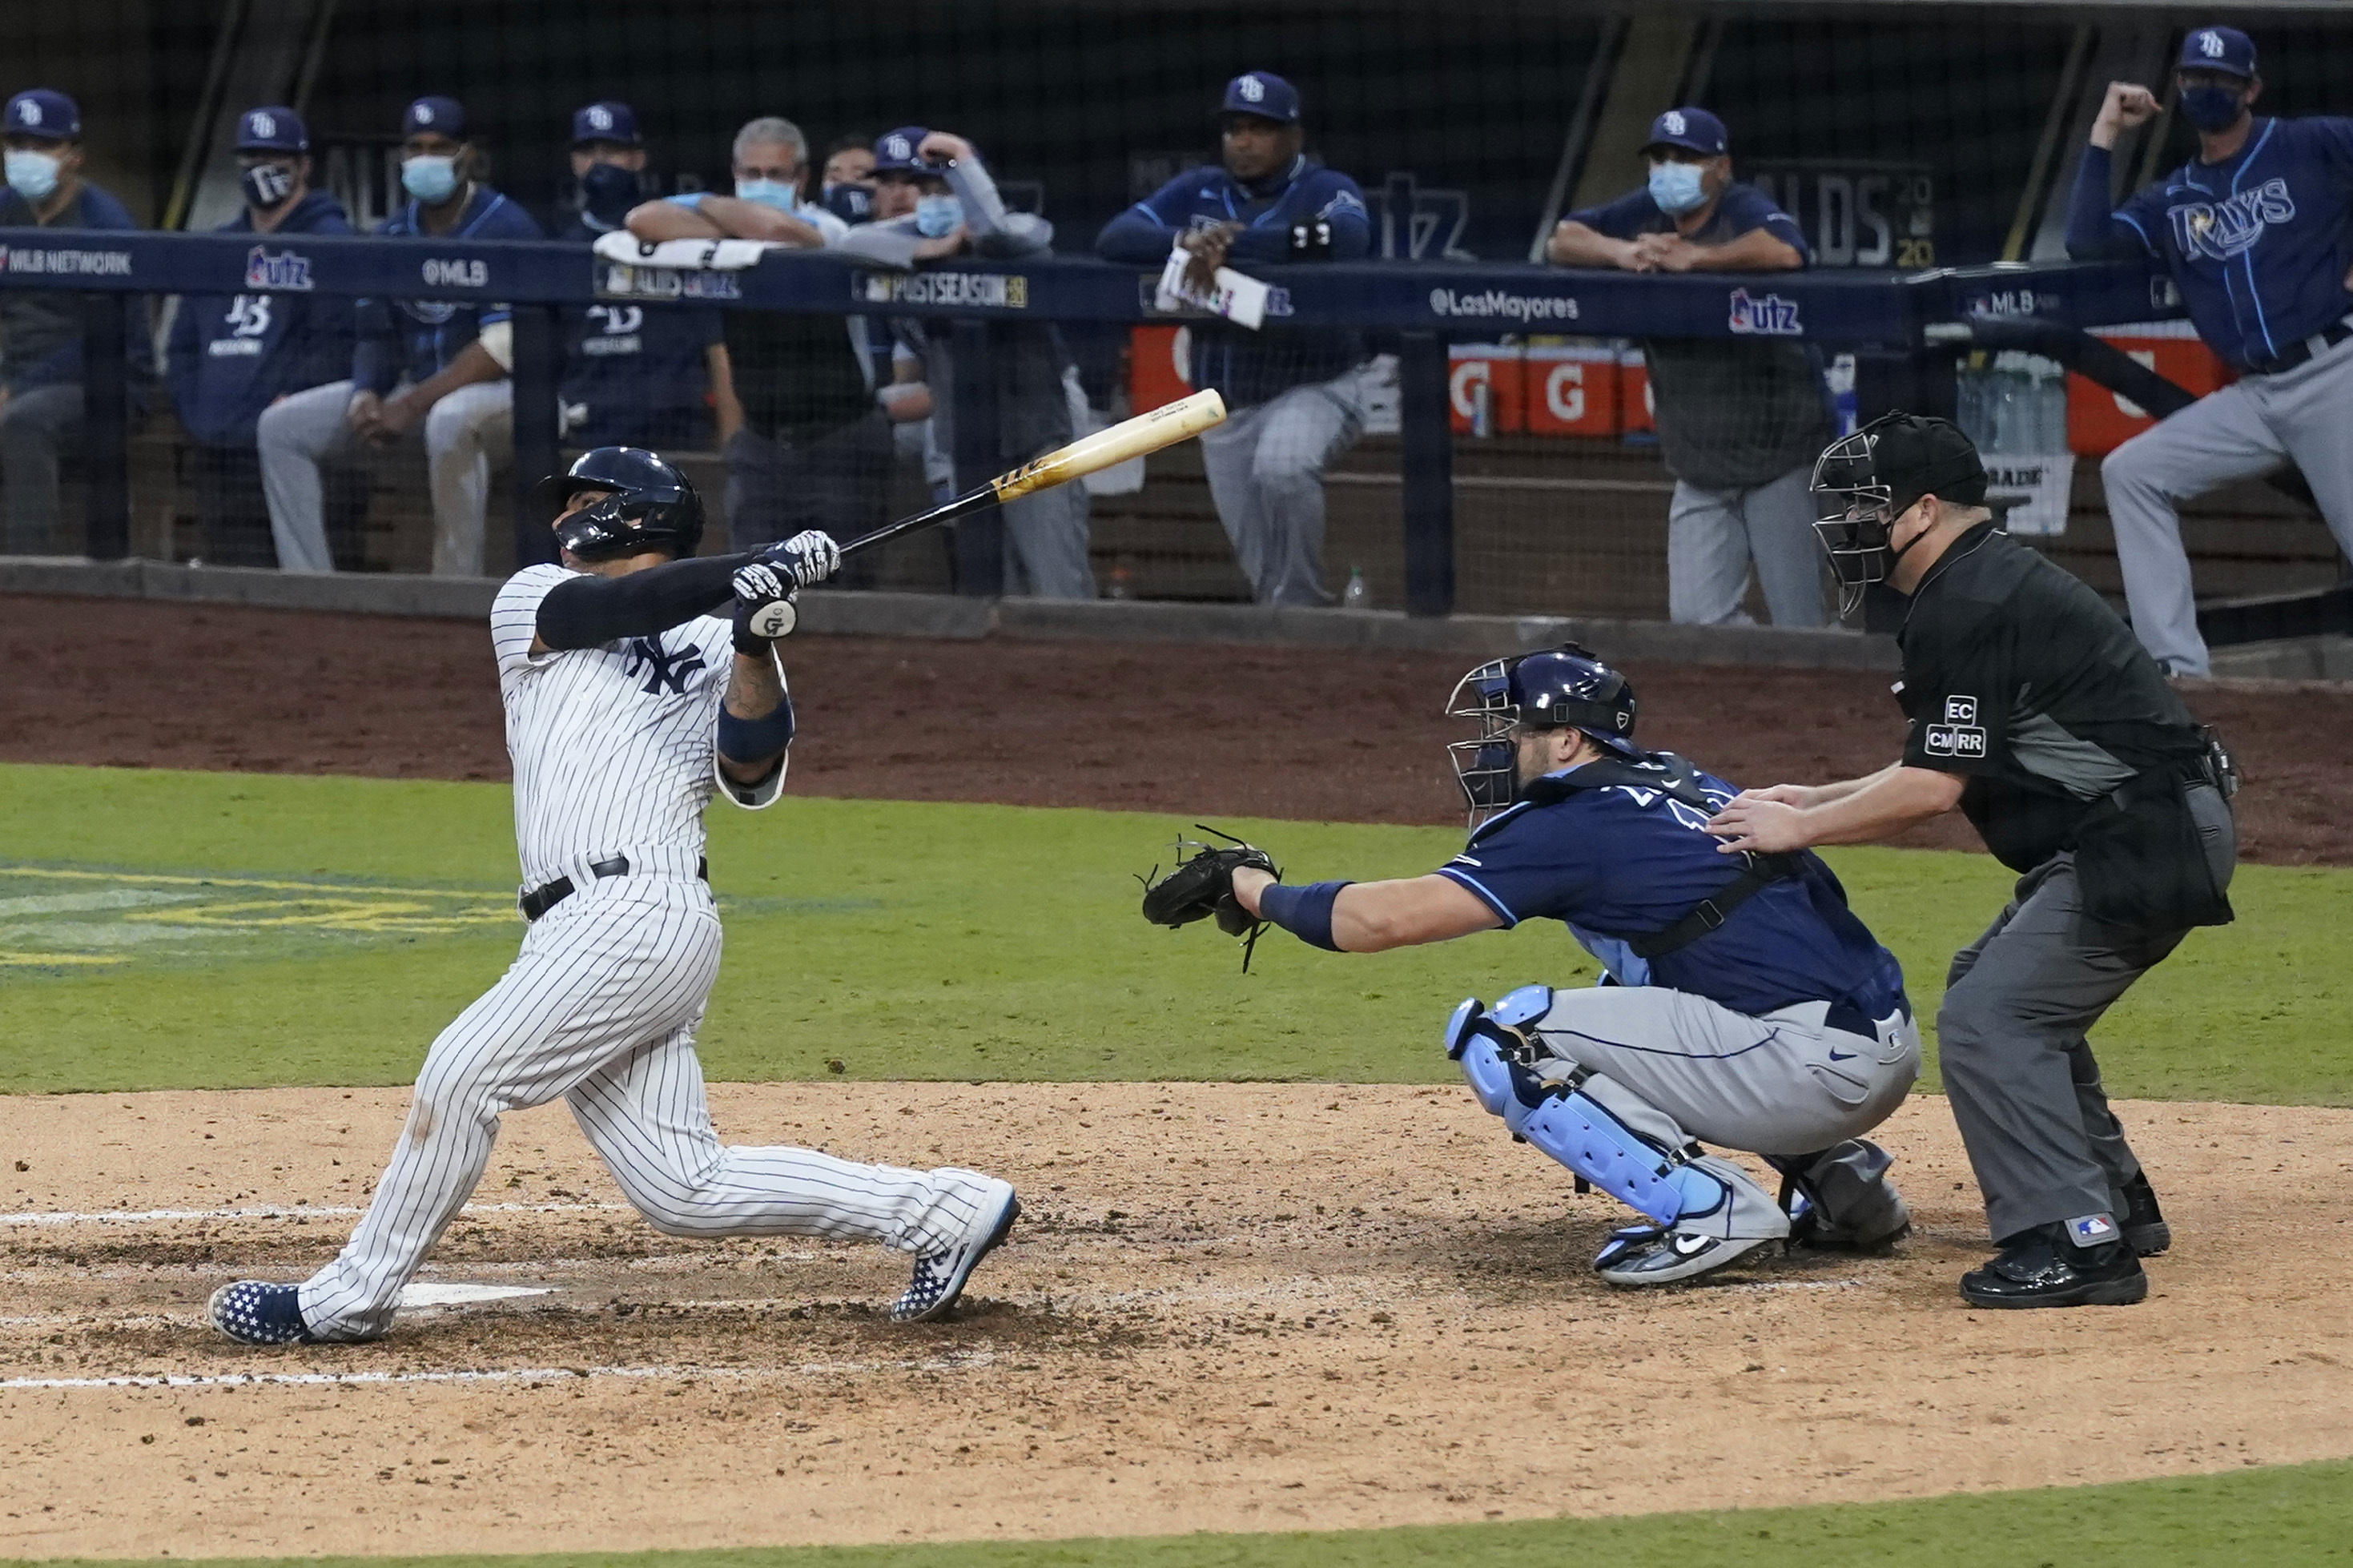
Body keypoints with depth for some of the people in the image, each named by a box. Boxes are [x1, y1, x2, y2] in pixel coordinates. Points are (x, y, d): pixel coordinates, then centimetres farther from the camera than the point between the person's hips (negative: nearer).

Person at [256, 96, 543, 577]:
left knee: (450, 418, -43)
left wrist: (414, 405, -24)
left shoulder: (506, 228, -13)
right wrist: (366, 396, -10)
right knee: (280, 426, -1)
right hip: (412, 386, 8)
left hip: (500, 393, -8)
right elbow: (375, 334, 13)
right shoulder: (390, 236, 9)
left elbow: (504, 348, -21)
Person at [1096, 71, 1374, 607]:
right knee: (1261, 566, 6)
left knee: (1281, 467, -35)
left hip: (1315, 387, -5)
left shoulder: (1326, 190, -6)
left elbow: (1346, 236, -30)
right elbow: (1114, 239, -5)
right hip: (1226, 402, 5)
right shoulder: (1197, 192, 7)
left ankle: (1303, 604, -20)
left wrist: (1229, 244, -33)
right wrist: (1186, 240, -27)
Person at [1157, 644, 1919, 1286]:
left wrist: (1261, 892, 6)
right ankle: (1836, 1178, 22)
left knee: (1497, 1038, -7)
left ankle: (1709, 1208, -12)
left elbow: (1389, 918, -8)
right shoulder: (1684, 784, 20)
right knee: (1626, 995, 35)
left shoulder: (1574, 822, -5)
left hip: (1808, 1067, -9)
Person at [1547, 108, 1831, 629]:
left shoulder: (1744, 211, -14)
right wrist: (1619, 251, -16)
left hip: (1779, 452, -6)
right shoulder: (1646, 215, 6)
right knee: (1697, 619, -1)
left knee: (1799, 623, -3)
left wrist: (1691, 258, -29)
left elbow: (1786, 251, -36)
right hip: (1700, 466, 6)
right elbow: (1560, 241, 3)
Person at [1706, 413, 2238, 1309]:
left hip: (2142, 846, -11)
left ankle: (2076, 1243, -20)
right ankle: (2111, 1201, 29)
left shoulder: (1967, 609, -16)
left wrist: (1800, 829, -8)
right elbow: (1947, 770, 23)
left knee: (1986, 1019, -15)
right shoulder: (1993, 581, 18)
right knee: (1998, 991, 25)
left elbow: (1936, 786, -18)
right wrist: (1816, 800, 19)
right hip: (2151, 834, 11)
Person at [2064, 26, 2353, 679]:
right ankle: (2179, 667, -5)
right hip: (2254, 398, 6)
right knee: (2131, 473, -1)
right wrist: (2105, 135, 4)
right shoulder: (2171, 201, 15)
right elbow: (2086, 242, 3)